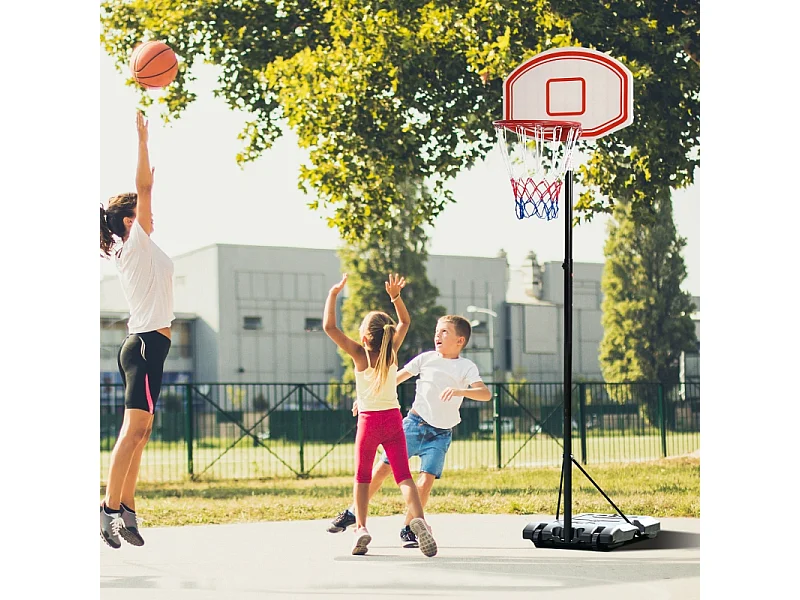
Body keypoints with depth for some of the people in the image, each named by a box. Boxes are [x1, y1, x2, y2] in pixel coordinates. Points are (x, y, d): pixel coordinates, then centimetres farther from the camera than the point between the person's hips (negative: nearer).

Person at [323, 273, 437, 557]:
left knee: (362, 477, 11)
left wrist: (333, 294, -7)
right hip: (393, 418, 2)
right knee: (403, 475, -3)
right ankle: (418, 518, -25)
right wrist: (395, 297, 8)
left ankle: (361, 528, 1)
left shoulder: (359, 354, -9)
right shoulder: (392, 351, -1)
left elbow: (329, 326, -13)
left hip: (368, 420, -2)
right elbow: (405, 321, 17)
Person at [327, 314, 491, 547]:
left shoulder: (467, 367, -2)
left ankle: (408, 528, 3)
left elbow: (486, 393, -17)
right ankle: (353, 513, 12)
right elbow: (396, 377, 13)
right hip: (414, 423, 2)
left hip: (441, 434, -2)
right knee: (383, 467, -1)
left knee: (426, 479, -13)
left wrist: (459, 391, -33)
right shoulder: (427, 358, 5)